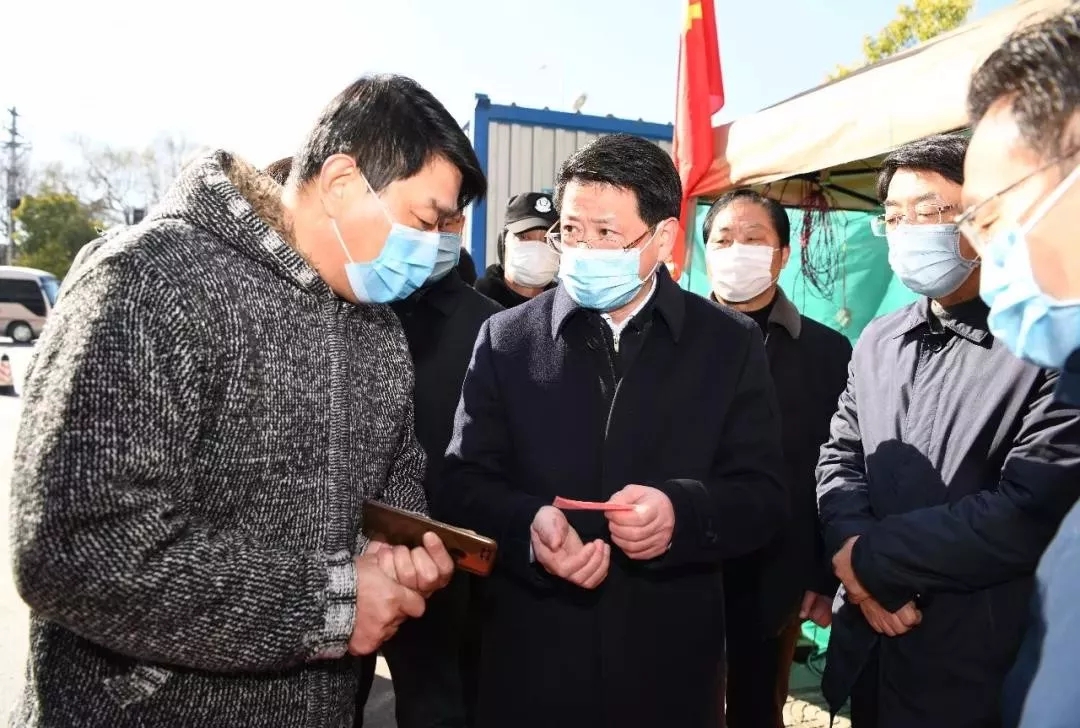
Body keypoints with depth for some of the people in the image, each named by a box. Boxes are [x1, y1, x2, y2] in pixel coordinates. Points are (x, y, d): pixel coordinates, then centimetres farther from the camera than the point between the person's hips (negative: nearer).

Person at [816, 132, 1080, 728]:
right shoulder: (878, 341, 6)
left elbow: (1031, 514, -22)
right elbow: (840, 459, 5)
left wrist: (870, 557, -15)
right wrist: (858, 565, -12)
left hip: (977, 669, -5)